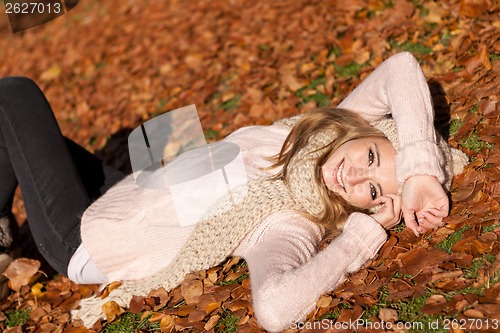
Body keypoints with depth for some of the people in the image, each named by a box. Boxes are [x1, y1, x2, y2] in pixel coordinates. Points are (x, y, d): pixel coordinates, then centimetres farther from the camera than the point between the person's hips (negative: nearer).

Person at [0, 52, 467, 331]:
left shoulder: (292, 230, -34)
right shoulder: (319, 133, -14)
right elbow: (401, 67, -18)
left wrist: (358, 241, -41)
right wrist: (420, 167, -26)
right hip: (128, 191, 7)